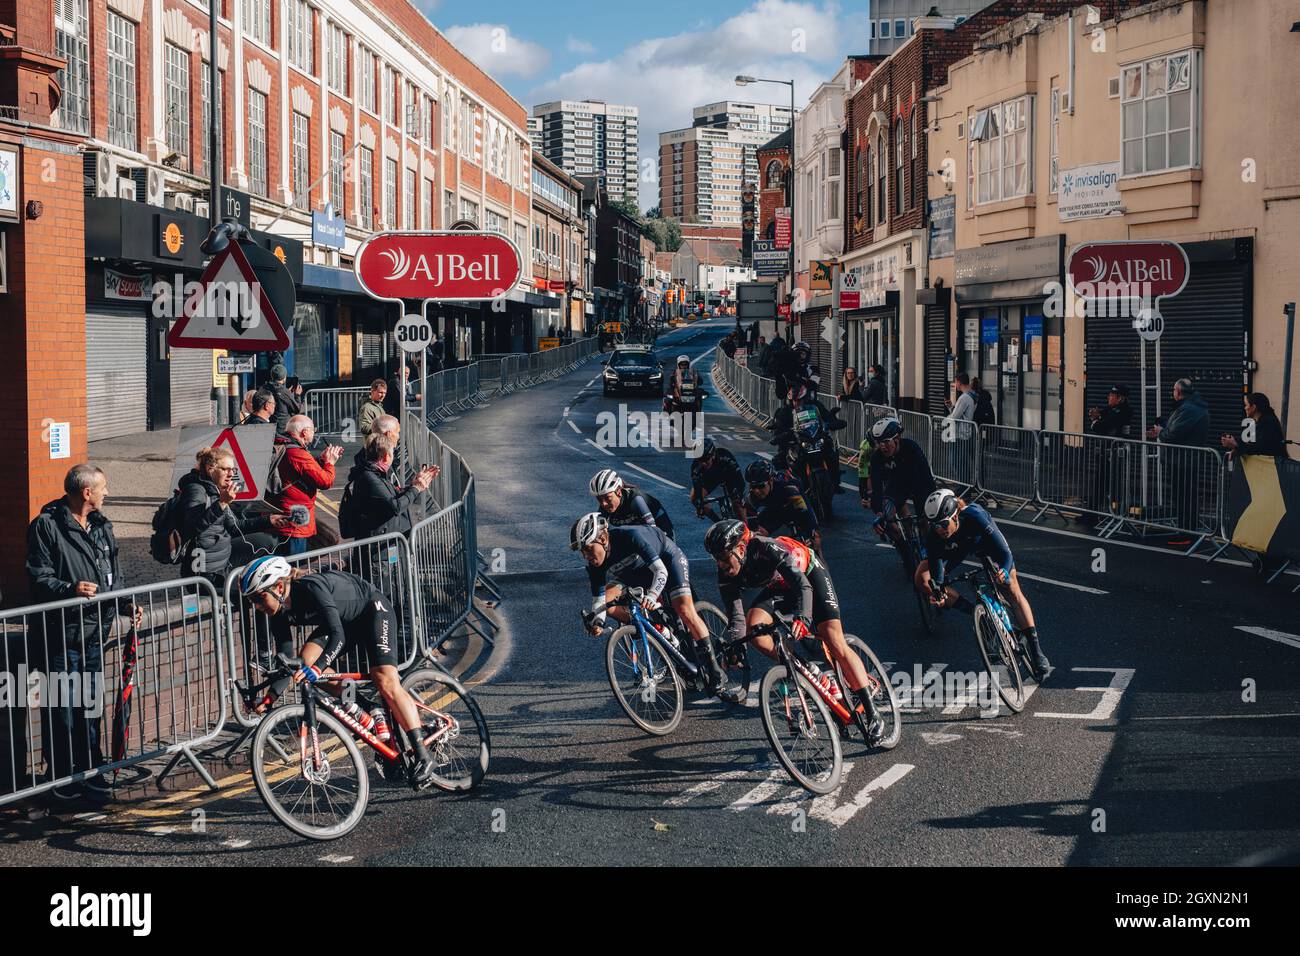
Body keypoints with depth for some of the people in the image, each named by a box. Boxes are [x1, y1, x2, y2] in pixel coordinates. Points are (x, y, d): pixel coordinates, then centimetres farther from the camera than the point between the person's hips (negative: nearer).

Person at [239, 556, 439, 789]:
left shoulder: (310, 587, -34)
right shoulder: (280, 614, -12)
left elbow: (337, 635, -42)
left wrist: (317, 668, -56)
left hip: (374, 610, -7)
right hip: (345, 620, 7)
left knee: (386, 683, -22)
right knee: (305, 660, -17)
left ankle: (424, 757, -19)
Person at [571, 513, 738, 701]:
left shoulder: (629, 536, -38)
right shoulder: (594, 564, -22)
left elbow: (661, 571, -41)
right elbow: (599, 598, -14)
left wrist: (651, 596, -59)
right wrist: (597, 622, -34)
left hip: (666, 558, -6)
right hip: (635, 571, 6)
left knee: (685, 611, -22)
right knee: (609, 602, -18)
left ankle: (718, 679, -19)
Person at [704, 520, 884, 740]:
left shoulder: (766, 549, -38)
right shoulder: (727, 575, -22)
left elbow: (803, 585, -44)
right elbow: (735, 616, -20)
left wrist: (802, 618, -60)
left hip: (808, 574, -5)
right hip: (780, 587, 5)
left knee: (835, 644, -16)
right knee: (753, 627, -23)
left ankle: (873, 714, -13)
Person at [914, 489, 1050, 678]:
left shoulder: (974, 517, -42)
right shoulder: (933, 536, -33)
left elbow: (1004, 554, -42)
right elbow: (936, 565, -32)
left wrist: (1004, 572, -62)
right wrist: (938, 589, -53)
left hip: (985, 541, -3)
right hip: (956, 549, 3)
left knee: (1013, 591, -13)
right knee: (921, 579, -18)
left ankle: (1036, 650, -11)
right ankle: (974, 611, -8)